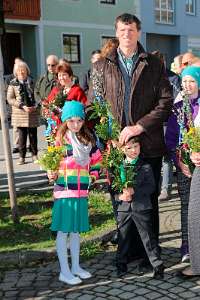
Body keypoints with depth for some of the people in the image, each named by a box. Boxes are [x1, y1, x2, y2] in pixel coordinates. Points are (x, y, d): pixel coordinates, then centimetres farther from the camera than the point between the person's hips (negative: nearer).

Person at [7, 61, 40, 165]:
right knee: (22, 136, 1)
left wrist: (36, 106, -9)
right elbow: (9, 99, -2)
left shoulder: (32, 82, 7)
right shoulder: (13, 84, 3)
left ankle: (34, 154, 17)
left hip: (33, 113, 1)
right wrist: (22, 106, -13)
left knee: (33, 135, 5)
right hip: (19, 114, -1)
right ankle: (22, 156, 9)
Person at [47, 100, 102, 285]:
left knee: (76, 230, 16)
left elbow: (97, 160, 16)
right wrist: (52, 175, -24)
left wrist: (93, 175, 5)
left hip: (82, 192, 5)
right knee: (63, 231, 2)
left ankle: (75, 266, 29)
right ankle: (64, 272, 12)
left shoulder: (88, 141, 6)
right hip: (64, 191, -5)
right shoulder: (60, 140, -8)